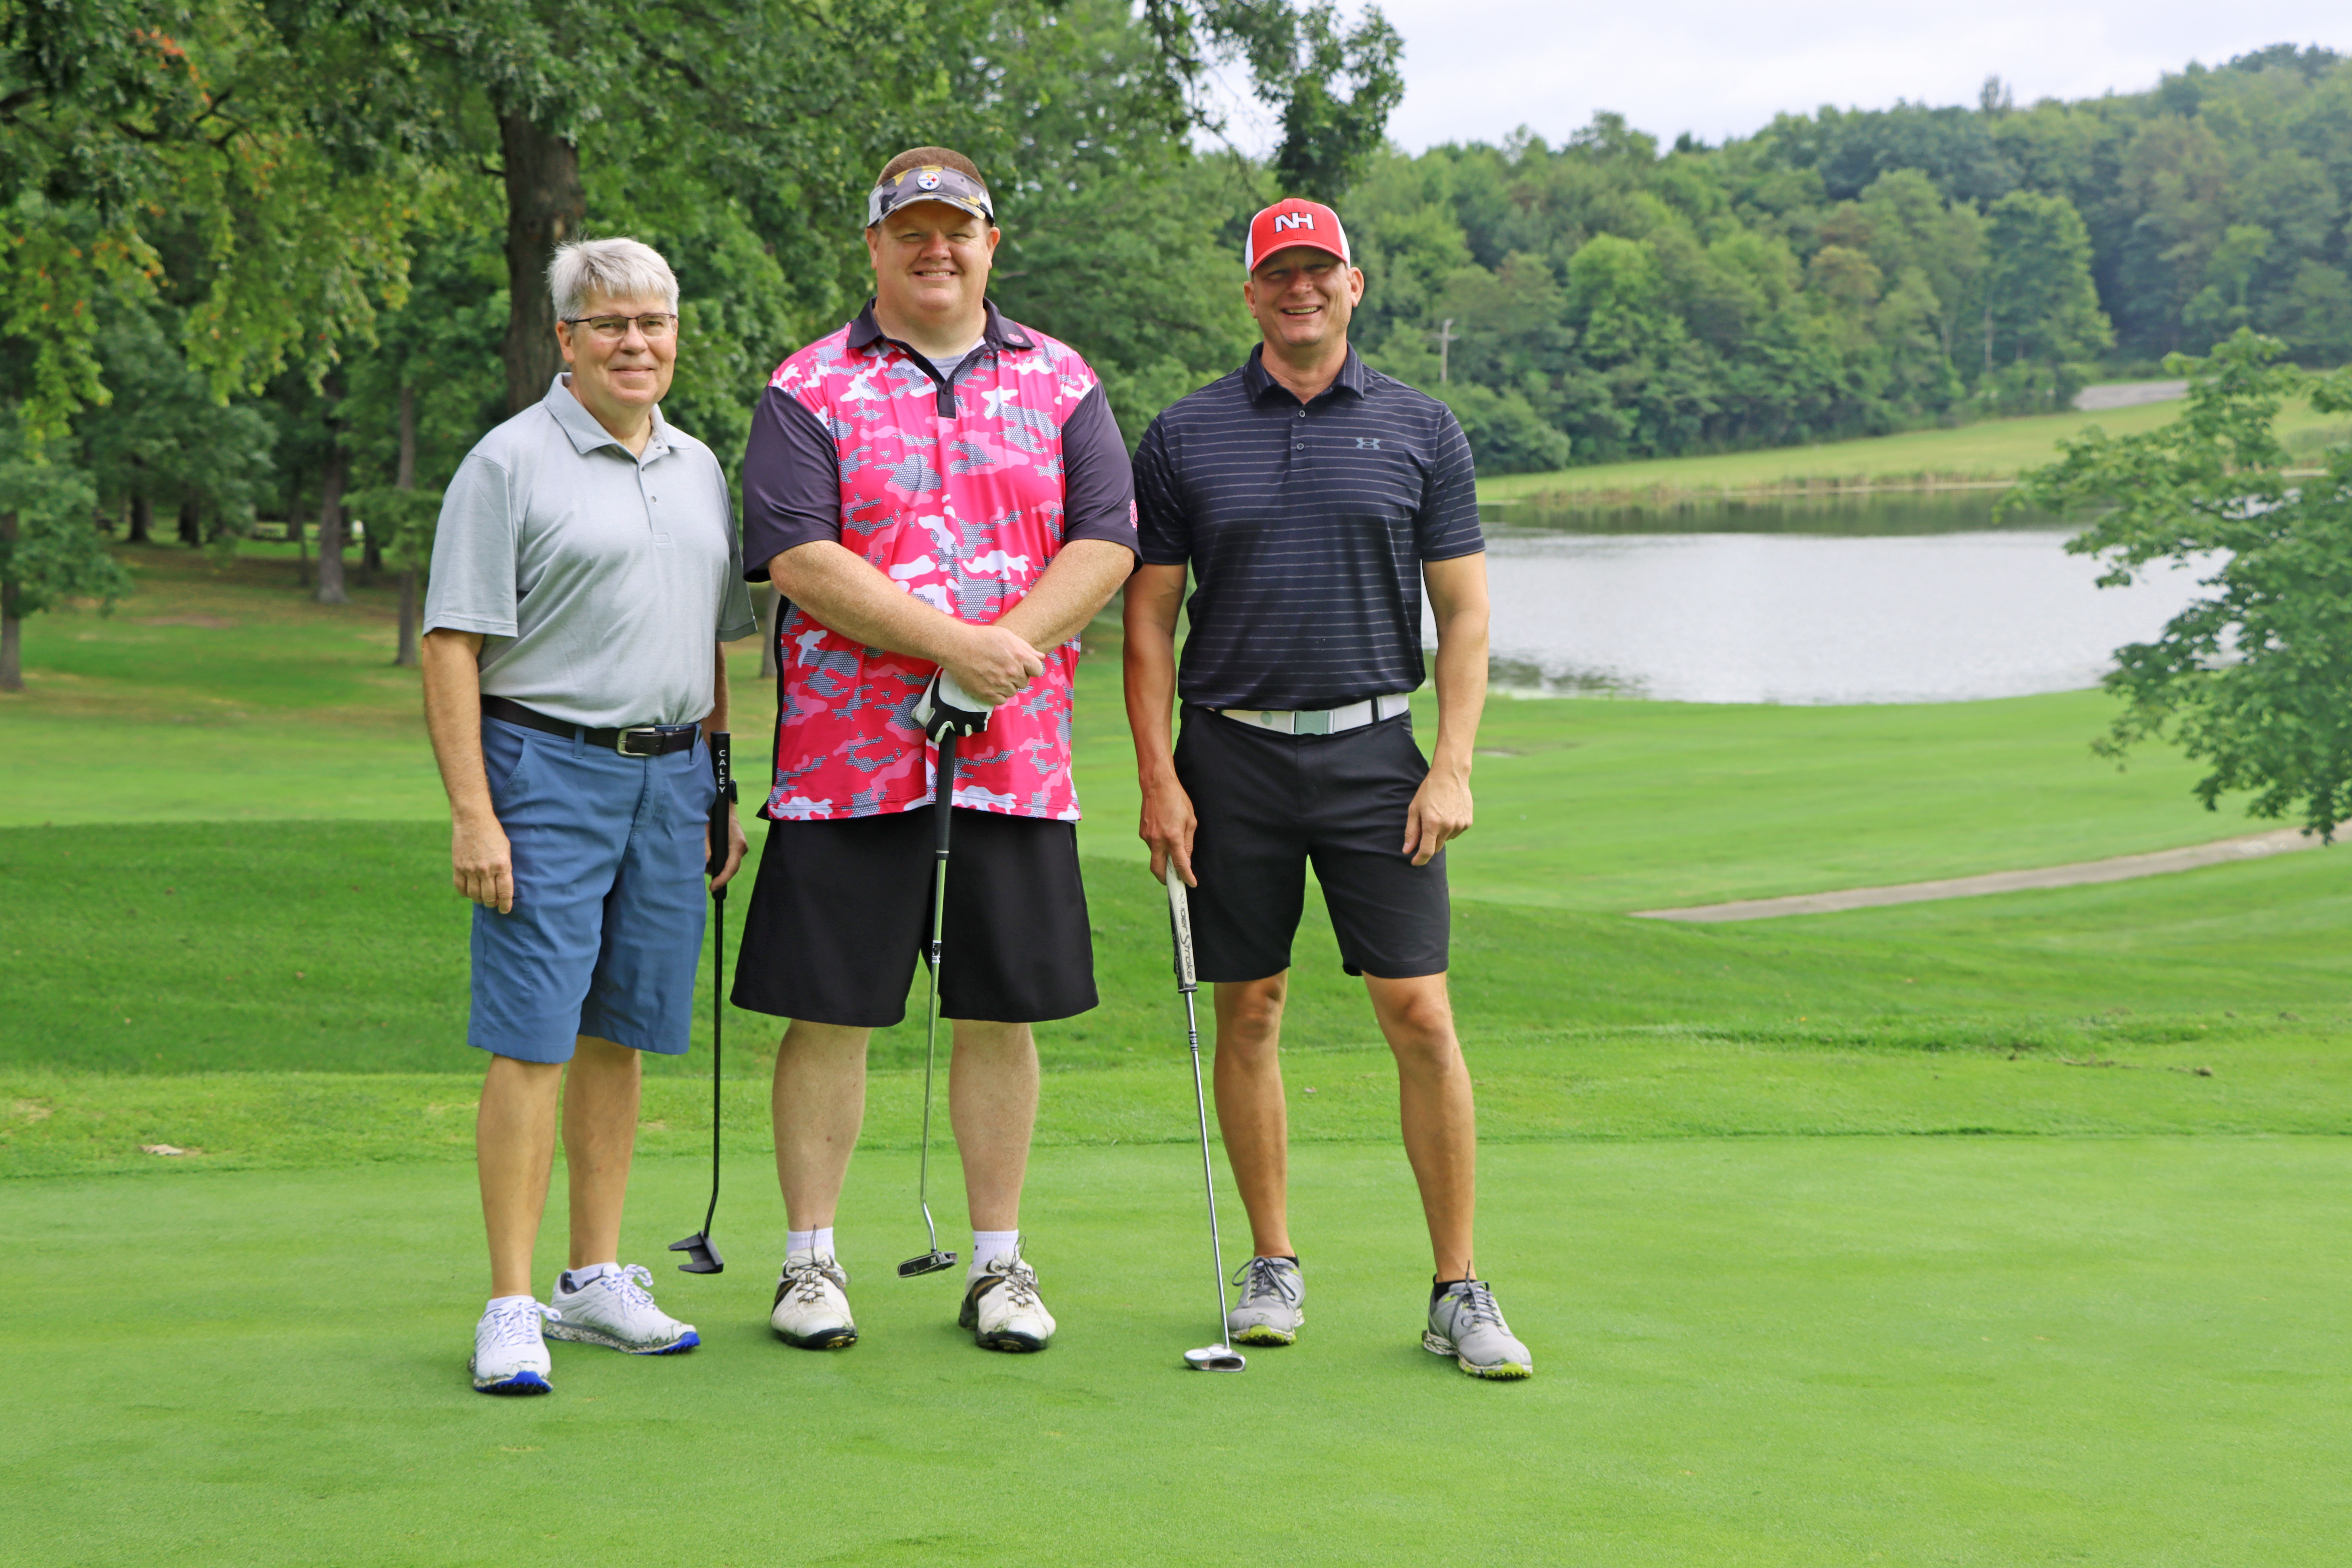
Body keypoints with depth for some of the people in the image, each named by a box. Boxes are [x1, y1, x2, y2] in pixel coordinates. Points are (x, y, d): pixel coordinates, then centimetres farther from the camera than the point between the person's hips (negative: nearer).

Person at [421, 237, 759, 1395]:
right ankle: (511, 1310, -4)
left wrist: (717, 793, 18)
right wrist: (473, 812, -15)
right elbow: (452, 647, -9)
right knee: (531, 1042, -8)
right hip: (548, 769, -6)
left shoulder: (698, 466, 15)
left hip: (668, 776, 6)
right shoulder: (510, 462, -5)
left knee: (618, 1037, 10)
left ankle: (597, 1281, 19)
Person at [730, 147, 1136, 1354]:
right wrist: (958, 645, -17)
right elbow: (800, 559, -10)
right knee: (830, 1013, 1)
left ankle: (998, 1262, 18)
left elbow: (1107, 542, 3)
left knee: (1001, 1012, 7)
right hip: (847, 752, -2)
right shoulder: (809, 392, 2)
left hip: (1017, 751, 2)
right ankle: (810, 1261, 13)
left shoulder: (1061, 384, 11)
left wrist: (1012, 643, -14)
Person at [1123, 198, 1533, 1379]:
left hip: (1374, 754, -1)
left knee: (1421, 1018, -6)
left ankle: (1459, 1291, 0)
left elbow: (1464, 613, 5)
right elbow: (1150, 617, 5)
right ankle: (1273, 1269, 18)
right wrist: (1158, 777, -3)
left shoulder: (1420, 430, 5)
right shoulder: (1186, 437, 5)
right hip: (1233, 754, 1)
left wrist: (1453, 768, -5)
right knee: (1249, 1014, 6)